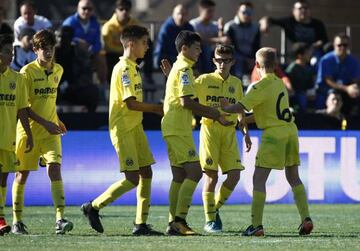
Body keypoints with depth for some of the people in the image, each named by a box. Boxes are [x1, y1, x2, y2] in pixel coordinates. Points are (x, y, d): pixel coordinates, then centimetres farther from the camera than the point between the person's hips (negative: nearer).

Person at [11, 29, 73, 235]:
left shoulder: (58, 70, 8)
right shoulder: (28, 71, -9)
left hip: (50, 132, 3)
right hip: (28, 130, -3)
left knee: (55, 169, -12)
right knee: (22, 174, 5)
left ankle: (60, 219, -20)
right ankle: (17, 221, 17)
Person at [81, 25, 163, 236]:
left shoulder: (133, 68, 16)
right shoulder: (124, 68, -14)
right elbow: (131, 103, -20)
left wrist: (156, 109, 10)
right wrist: (157, 108, -11)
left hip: (135, 127, 10)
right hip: (123, 129, -10)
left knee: (146, 173, 5)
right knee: (133, 178, -10)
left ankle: (141, 224, 6)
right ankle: (93, 207, 3)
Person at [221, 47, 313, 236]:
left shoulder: (260, 87, -10)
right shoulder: (280, 83, 14)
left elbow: (240, 107, -15)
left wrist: (225, 108, 4)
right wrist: (245, 120, 19)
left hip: (273, 134, -7)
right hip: (291, 131, 7)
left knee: (259, 179, -5)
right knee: (293, 178, 16)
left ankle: (256, 224, -12)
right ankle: (306, 218, 6)